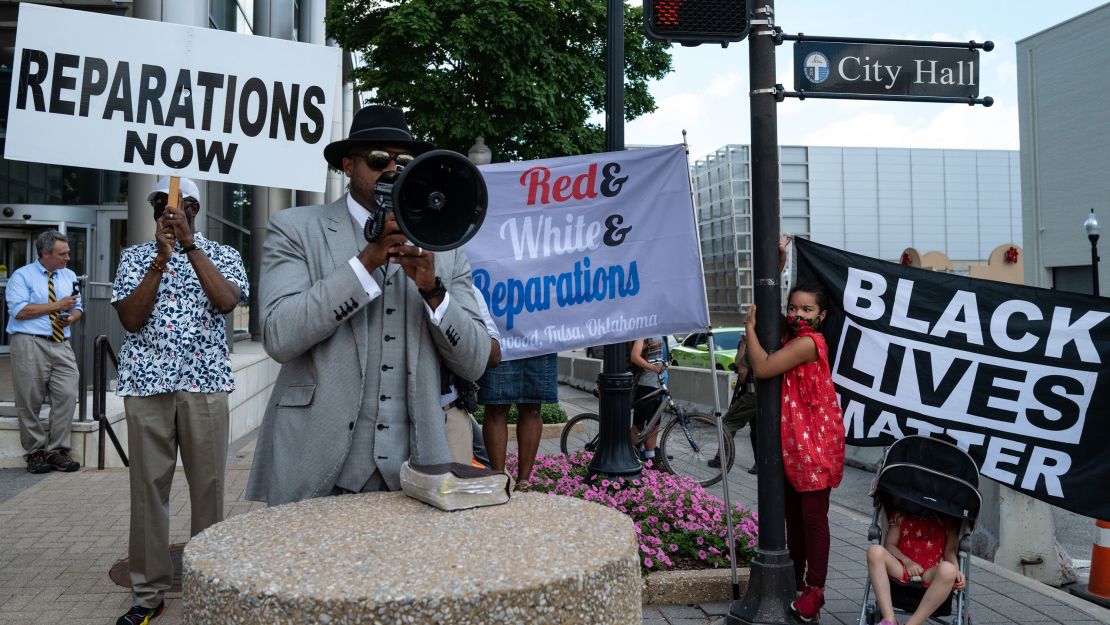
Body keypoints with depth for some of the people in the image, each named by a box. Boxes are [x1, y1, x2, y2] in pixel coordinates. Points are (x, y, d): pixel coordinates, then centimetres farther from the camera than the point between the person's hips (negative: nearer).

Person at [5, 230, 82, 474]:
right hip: (30, 344, -4)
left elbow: (77, 308, 18)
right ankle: (35, 453, 11)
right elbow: (19, 310, -12)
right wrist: (57, 306, -11)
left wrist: (71, 318, -6)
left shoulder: (69, 276, 16)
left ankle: (57, 450, 5)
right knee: (30, 402, 0)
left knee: (67, 396, -5)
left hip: (61, 345, 4)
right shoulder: (22, 276, 0)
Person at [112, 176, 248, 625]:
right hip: (146, 383, 1)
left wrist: (189, 244, -12)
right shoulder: (135, 256, 12)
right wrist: (161, 259, -9)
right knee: (148, 485, 2)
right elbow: (130, 318, -2)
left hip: (205, 382, -1)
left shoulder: (223, 254, 9)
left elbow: (227, 301, -11)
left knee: (208, 484, 2)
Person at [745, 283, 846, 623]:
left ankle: (815, 590, 8)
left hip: (814, 443, -10)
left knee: (813, 516, -1)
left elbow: (762, 367, -26)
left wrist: (750, 327, -14)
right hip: (791, 443, 10)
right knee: (793, 515, 16)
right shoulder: (791, 341, 13)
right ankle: (796, 580, 27)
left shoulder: (808, 342, -18)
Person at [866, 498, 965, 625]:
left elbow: (950, 550, 8)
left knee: (948, 569, -38)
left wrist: (956, 571, -13)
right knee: (875, 551, -30)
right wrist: (907, 561, -10)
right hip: (902, 569, 1)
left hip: (931, 573, -1)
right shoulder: (900, 515, 17)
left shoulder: (947, 519, 16)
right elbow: (889, 545, 9)